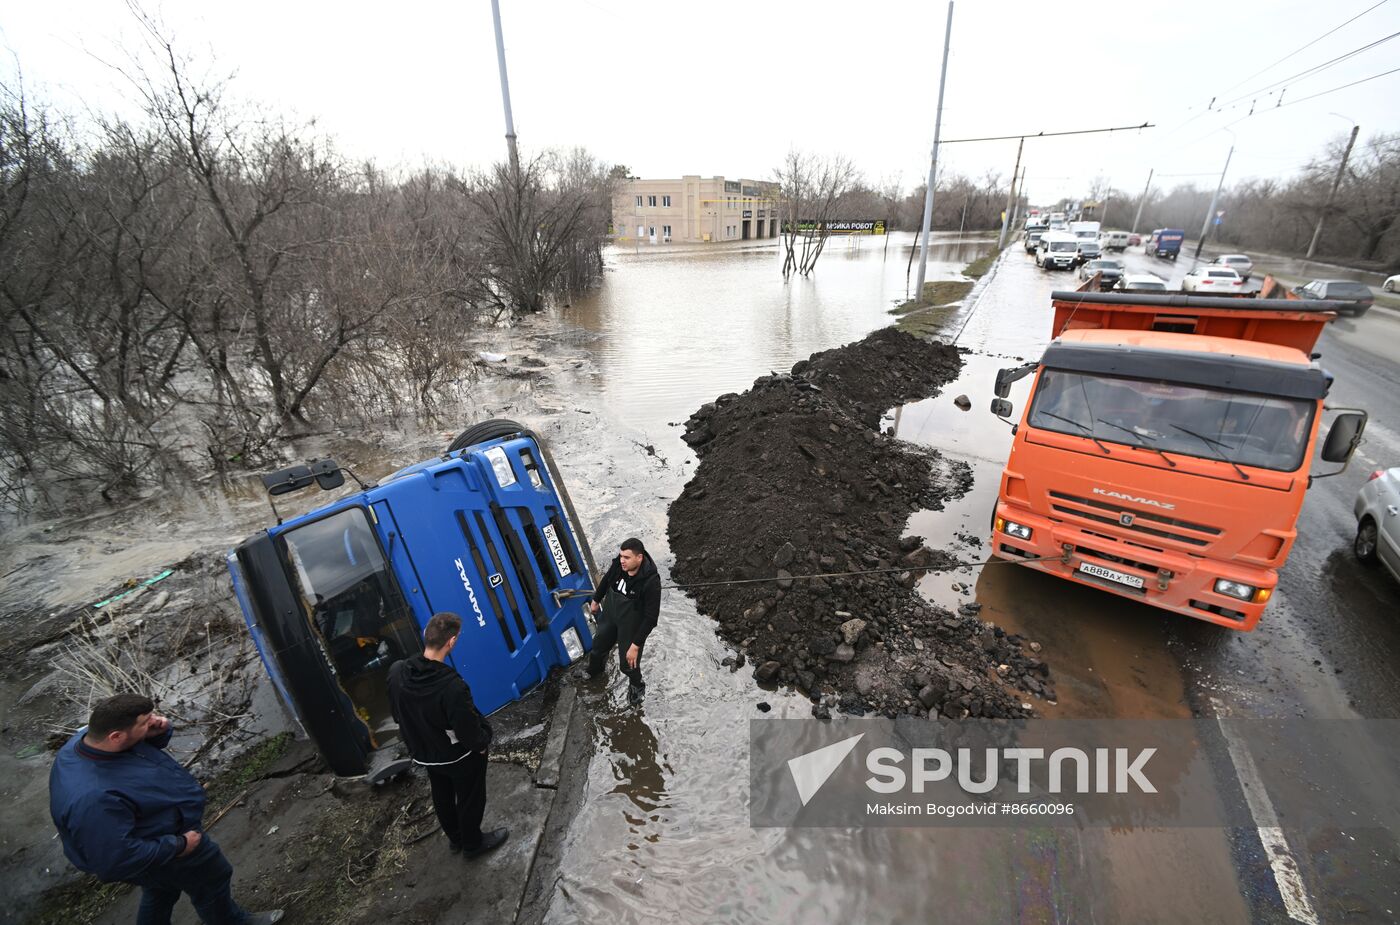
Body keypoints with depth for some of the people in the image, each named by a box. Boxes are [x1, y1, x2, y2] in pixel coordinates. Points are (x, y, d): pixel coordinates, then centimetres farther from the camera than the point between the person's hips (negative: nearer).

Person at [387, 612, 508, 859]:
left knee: (442, 799, 29)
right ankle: (473, 843, 43)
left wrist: (418, 737, 13)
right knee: (469, 800, 21)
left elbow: (396, 713, -2)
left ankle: (455, 838, 52)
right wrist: (483, 741, -7)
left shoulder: (396, 671, -21)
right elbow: (470, 732, -30)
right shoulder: (452, 686, -41)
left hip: (423, 754, 6)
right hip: (459, 757, -6)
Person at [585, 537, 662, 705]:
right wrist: (596, 600, 18)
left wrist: (636, 645, -25)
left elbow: (651, 617, -28)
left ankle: (637, 686, 44)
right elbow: (606, 580, 3)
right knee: (598, 646, 27)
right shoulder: (618, 564, -22)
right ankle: (593, 671, 62)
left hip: (632, 626, -5)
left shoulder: (651, 581, -36)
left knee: (628, 663, 7)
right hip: (610, 616, 6)